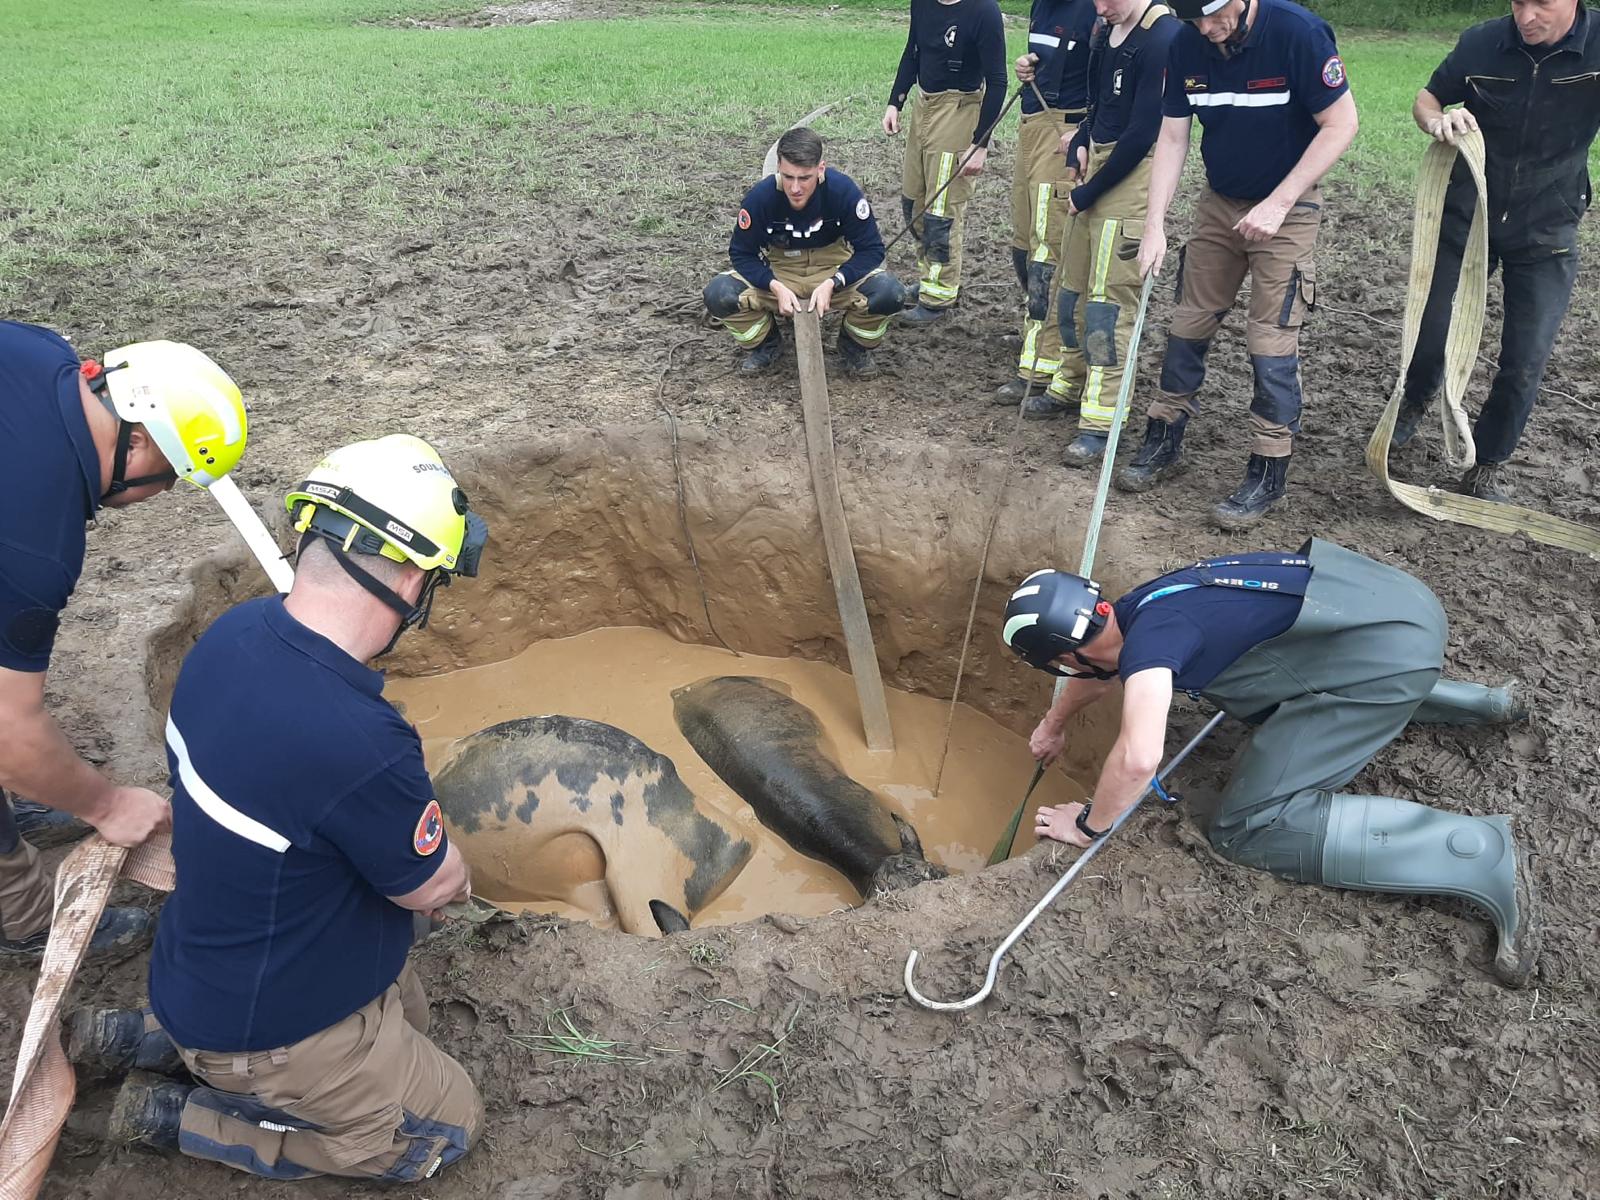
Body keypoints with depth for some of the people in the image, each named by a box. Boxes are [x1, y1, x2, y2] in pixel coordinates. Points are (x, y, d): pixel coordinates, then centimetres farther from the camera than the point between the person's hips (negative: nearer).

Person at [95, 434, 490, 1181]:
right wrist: (454, 878, 4)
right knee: (448, 1127, 13)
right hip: (264, 1025, -8)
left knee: (408, 1014, 29)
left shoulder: (235, 630, -15)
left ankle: (164, 1035, 21)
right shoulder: (360, 743, -40)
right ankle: (183, 1117, 10)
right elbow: (434, 884, -19)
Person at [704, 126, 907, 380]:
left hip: (834, 269, -1)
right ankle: (766, 343, 5)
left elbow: (871, 249, -16)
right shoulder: (760, 197, -21)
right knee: (718, 295, -26)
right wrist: (776, 287, -28)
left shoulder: (843, 190, -23)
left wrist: (832, 284, -31)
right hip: (778, 272, 1)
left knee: (890, 294, -30)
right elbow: (742, 254, -10)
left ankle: (855, 345, 3)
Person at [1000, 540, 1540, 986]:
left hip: (1385, 651, -9)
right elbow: (1102, 670, 32)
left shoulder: (1146, 639, -19)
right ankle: (1481, 702, 36)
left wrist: (1088, 826, -13)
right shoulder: (1137, 608, 9)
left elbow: (1138, 759, -32)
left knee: (1252, 828, -9)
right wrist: (1054, 723, 47)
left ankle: (1484, 854, -13)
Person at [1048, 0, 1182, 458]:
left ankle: (1100, 422, -6)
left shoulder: (1163, 38, -16)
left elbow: (1142, 133, -18)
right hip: (1096, 161, 9)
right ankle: (1070, 385, 30)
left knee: (1110, 294, -10)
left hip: (1132, 174, -9)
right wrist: (1080, 143, 4)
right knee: (1076, 283, 15)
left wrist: (1087, 194, -12)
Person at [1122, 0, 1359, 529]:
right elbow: (1172, 137, -3)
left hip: (1286, 208, -5)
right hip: (1218, 203, 5)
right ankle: (1163, 443, 24)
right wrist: (1155, 223, -13)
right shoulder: (1187, 45, -8)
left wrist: (1278, 203, -22)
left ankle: (1267, 475, 5)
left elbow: (1341, 124, -18)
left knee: (1272, 343, -7)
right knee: (1188, 325, 9)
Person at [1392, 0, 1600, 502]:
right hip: (1465, 220, 1)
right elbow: (1426, 98, 3)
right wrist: (1438, 120, -19)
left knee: (1525, 364, -1)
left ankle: (1488, 465, 19)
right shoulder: (1481, 43, -12)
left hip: (1546, 236, -1)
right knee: (1430, 335, 8)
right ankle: (1415, 399, 42)